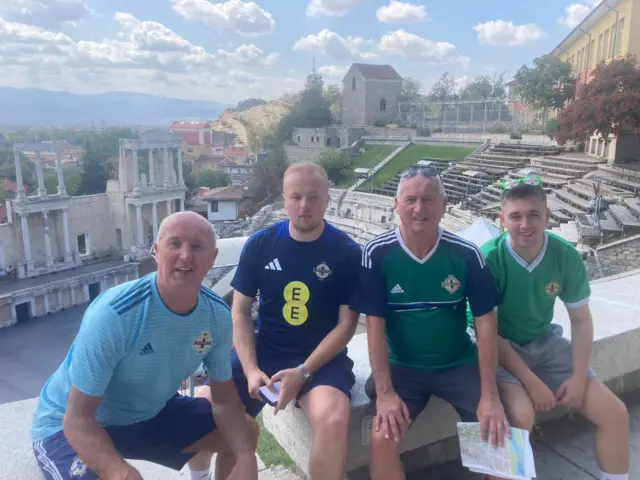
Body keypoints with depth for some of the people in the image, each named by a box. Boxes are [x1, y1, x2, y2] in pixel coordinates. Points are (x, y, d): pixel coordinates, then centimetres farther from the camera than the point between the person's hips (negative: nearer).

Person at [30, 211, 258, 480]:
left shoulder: (218, 316, -14)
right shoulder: (113, 314, -32)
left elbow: (225, 396, -4)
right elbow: (77, 419, -27)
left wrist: (246, 458, -20)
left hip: (152, 413, 5)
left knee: (246, 433, 4)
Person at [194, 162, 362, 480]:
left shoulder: (347, 252, -7)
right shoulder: (259, 244, -1)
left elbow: (347, 323, -6)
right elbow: (240, 311, 2)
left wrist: (304, 372, -16)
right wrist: (250, 369, -11)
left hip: (321, 358, -2)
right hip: (264, 352, 3)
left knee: (334, 419, -32)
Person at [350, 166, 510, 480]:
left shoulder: (466, 254, -10)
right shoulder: (377, 253, -12)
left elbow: (485, 322, -6)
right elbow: (375, 324, -12)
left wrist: (490, 395, -11)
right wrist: (385, 392, -17)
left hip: (459, 364, 2)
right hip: (402, 367, -1)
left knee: (498, 431, -14)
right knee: (382, 439, -20)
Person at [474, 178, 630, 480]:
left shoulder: (566, 256, -11)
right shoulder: (489, 259, -23)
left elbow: (581, 320, 0)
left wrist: (579, 377, -8)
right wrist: (532, 382, -21)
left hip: (544, 343, 5)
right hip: (500, 347, -4)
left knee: (615, 413, -2)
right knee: (521, 415, -31)